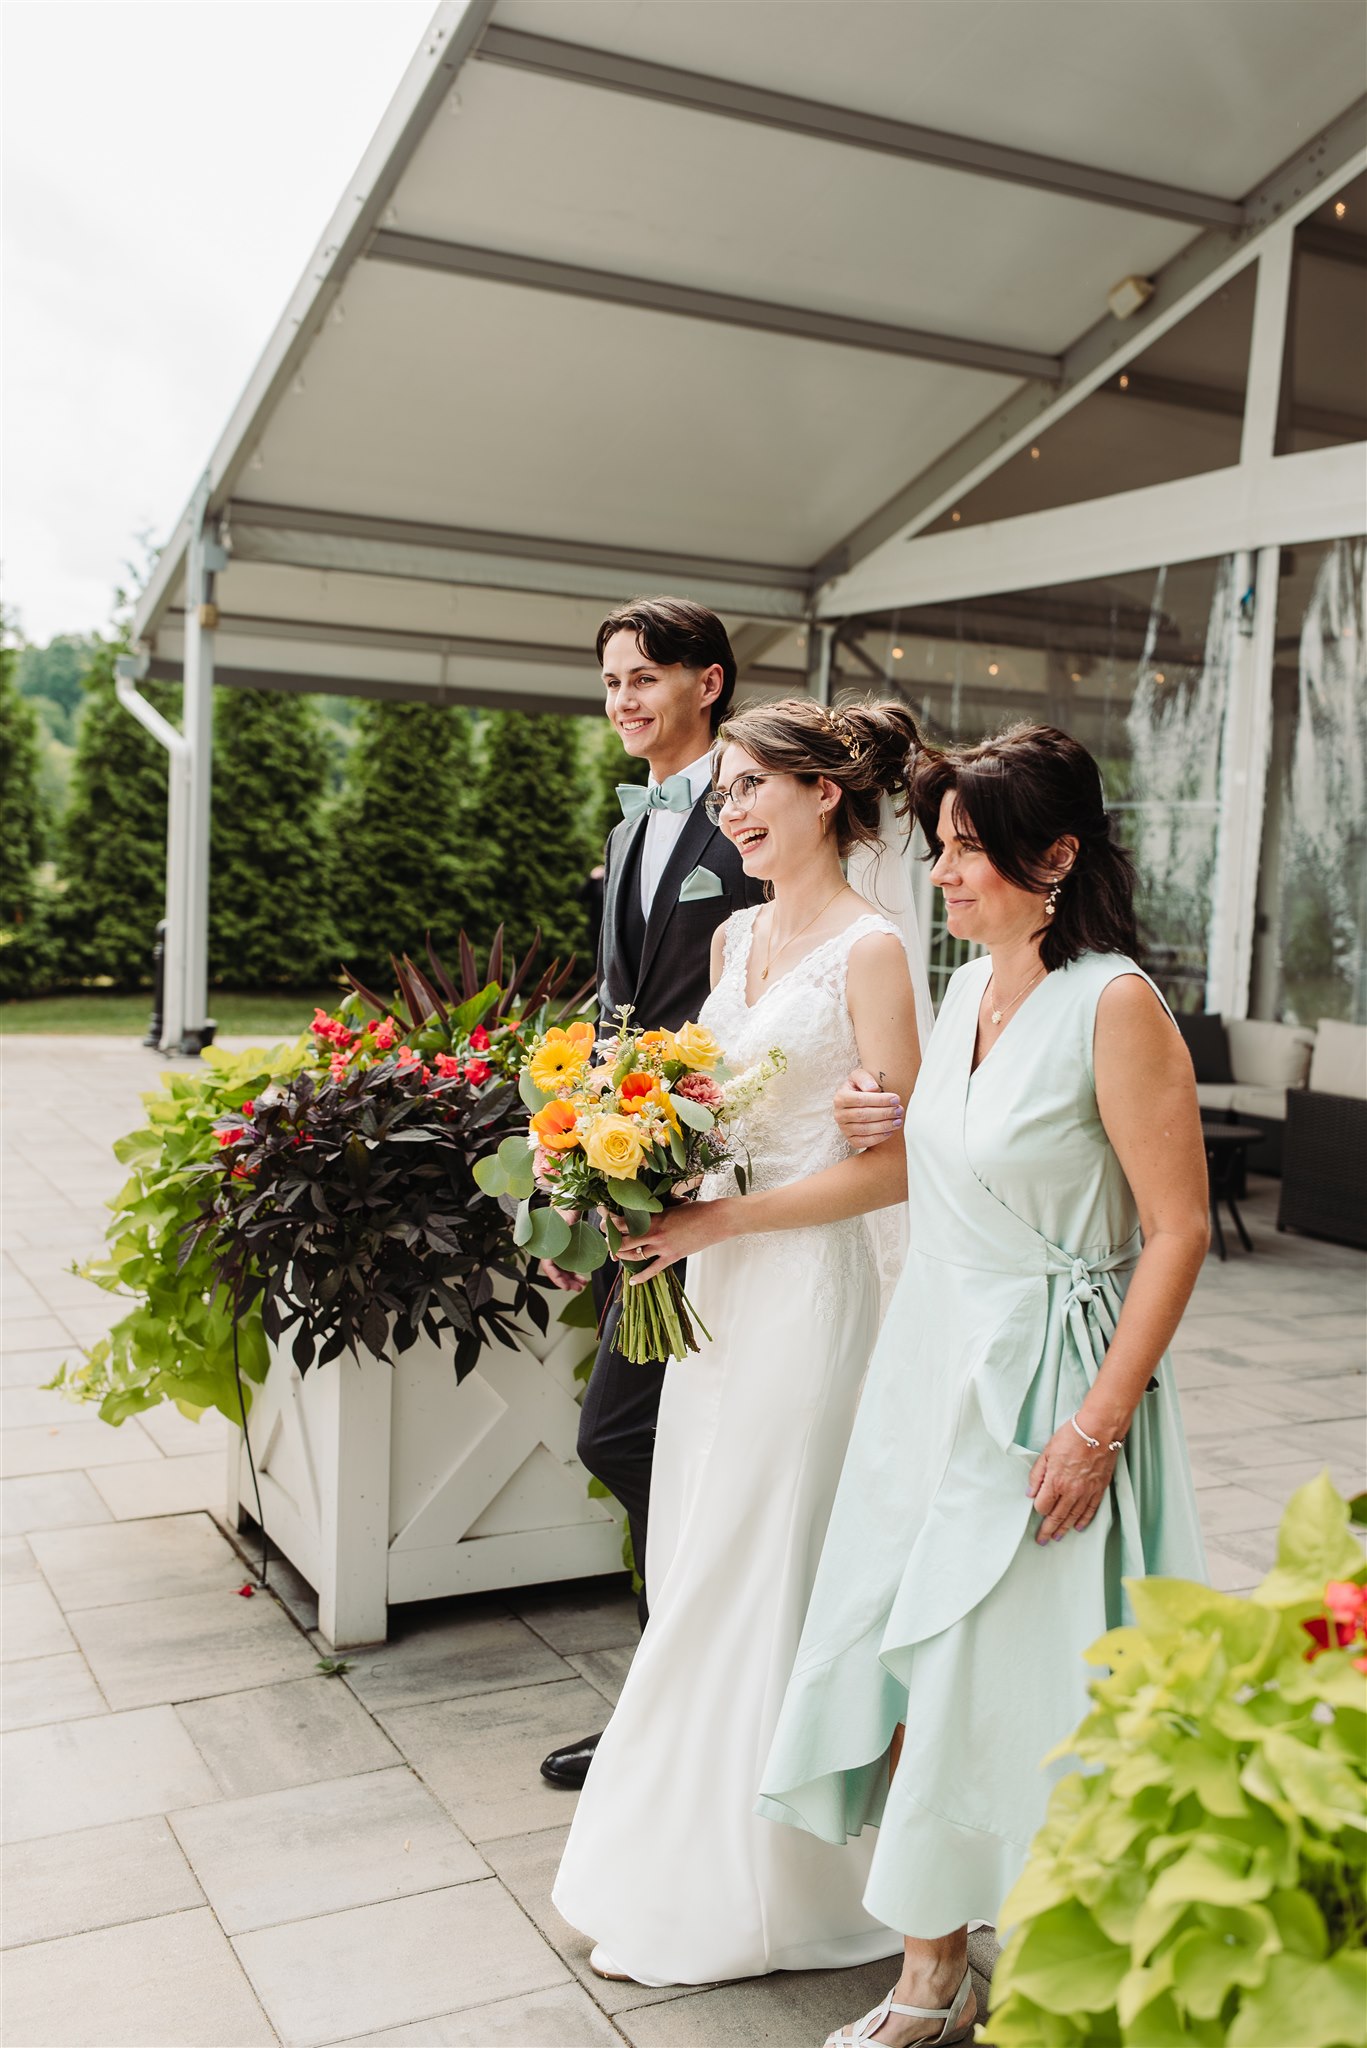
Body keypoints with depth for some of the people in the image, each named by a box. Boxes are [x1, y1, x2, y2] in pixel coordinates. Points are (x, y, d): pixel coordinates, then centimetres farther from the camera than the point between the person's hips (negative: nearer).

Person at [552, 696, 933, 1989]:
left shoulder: (868, 949, -12)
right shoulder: (733, 937, 11)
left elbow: (894, 1166, -16)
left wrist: (716, 1221, -17)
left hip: (804, 1284, -7)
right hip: (715, 1275, 8)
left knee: (751, 1575, 2)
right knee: (698, 1564, 14)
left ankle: (728, 1892, 20)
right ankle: (689, 1844, 30)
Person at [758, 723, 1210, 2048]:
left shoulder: (1114, 1005, -16)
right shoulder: (968, 990, 8)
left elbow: (1176, 1229, -16)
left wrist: (1100, 1424, -18)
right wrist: (890, 1122, 5)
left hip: (1043, 1386, -7)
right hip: (930, 1365, 7)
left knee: (1007, 1683, 4)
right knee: (913, 1665, 11)